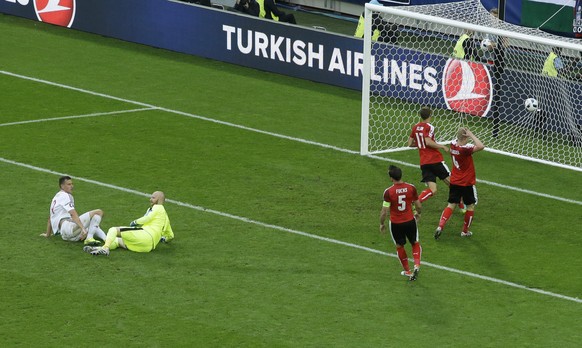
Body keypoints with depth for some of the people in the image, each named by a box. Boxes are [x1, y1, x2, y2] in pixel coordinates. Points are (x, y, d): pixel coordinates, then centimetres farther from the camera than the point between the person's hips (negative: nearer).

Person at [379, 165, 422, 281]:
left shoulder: (388, 192, -18)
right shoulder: (411, 188, -10)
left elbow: (384, 211, -15)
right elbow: (419, 206, 0)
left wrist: (382, 224, 3)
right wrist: (418, 213, 23)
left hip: (395, 224, -2)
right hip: (410, 221, 2)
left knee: (399, 246, 20)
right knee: (415, 243, 23)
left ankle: (407, 271, 29)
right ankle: (417, 265, 1)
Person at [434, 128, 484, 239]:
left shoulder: (453, 144, -6)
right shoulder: (465, 149, -27)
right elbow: (480, 146, -41)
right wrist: (471, 135, -32)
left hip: (454, 182, 6)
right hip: (467, 183, -6)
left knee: (451, 205, 10)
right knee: (471, 206, 14)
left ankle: (440, 226, -8)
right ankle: (465, 231, 21)